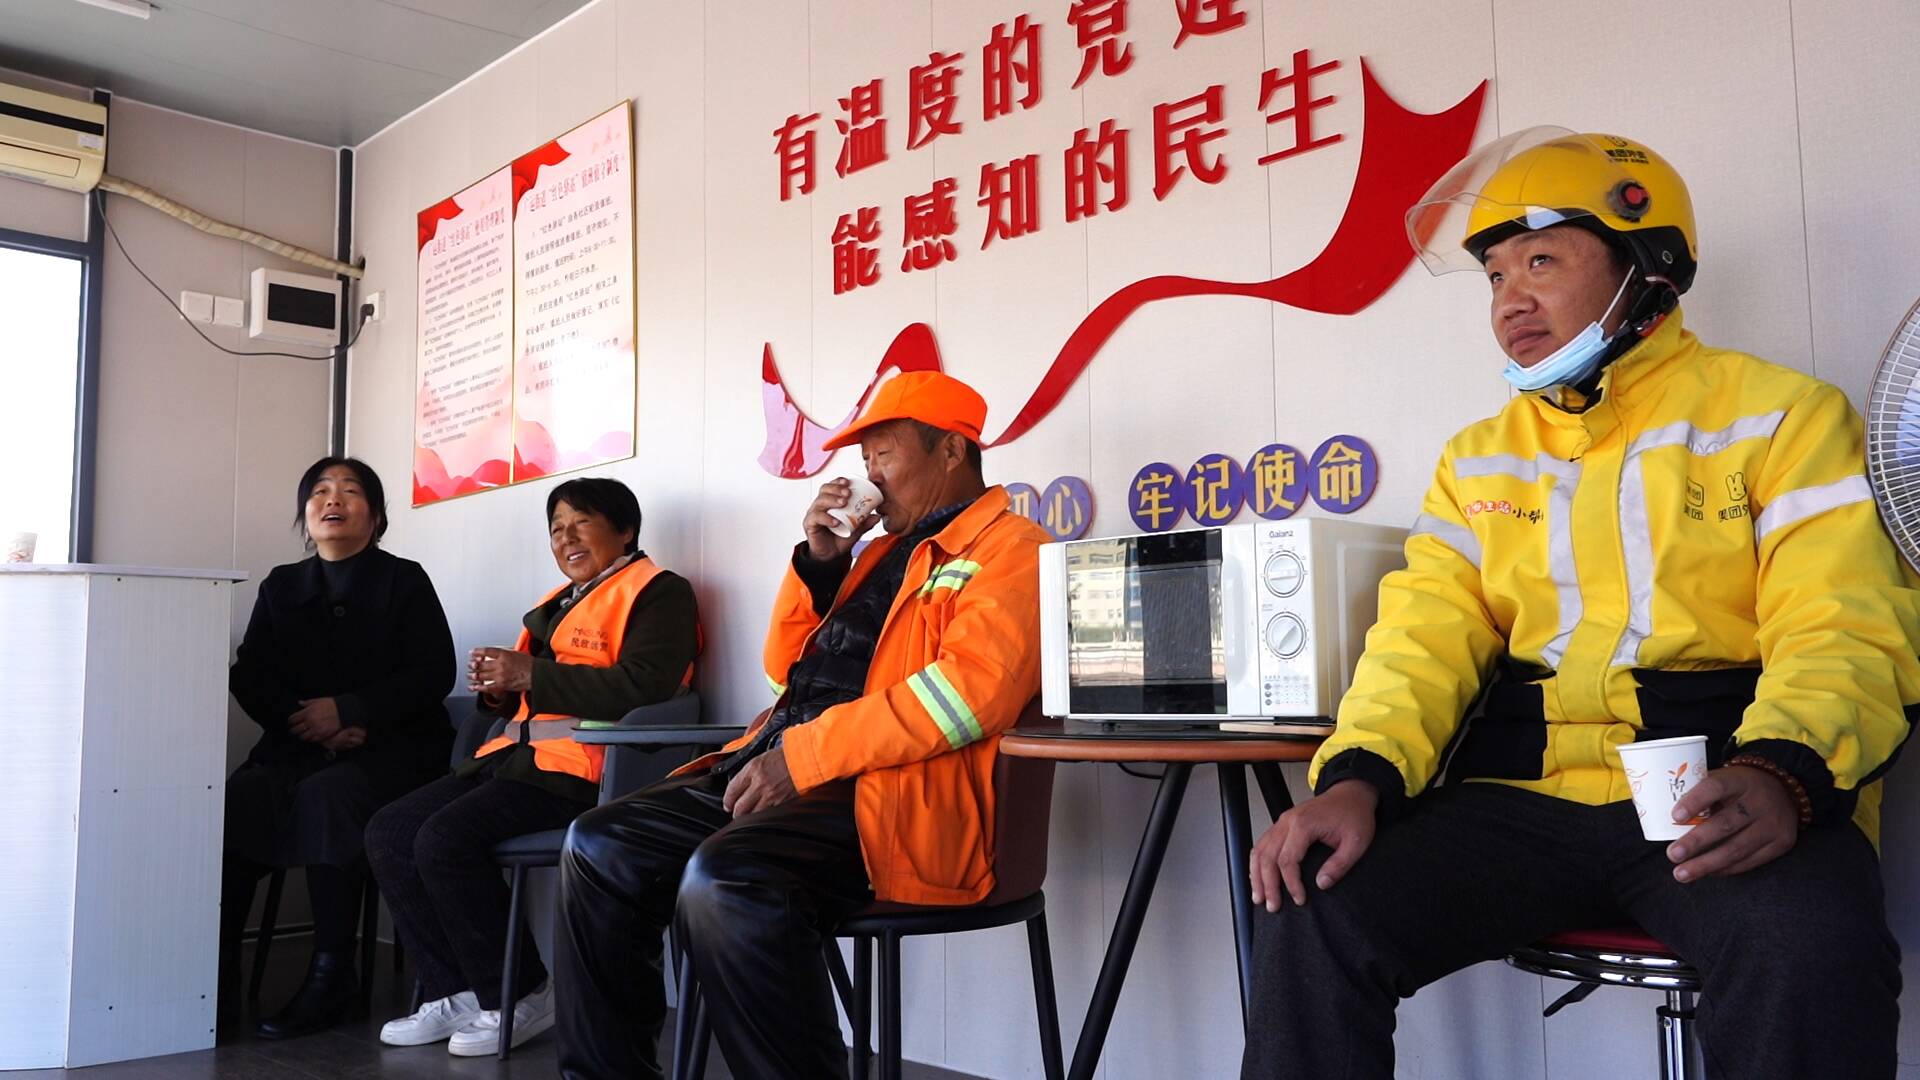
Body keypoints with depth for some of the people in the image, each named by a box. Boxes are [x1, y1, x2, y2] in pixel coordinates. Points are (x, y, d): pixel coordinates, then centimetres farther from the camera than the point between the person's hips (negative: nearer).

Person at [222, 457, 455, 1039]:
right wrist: (308, 720, -10)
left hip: (390, 745, -3)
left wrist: (347, 710, -15)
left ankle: (332, 976, -27)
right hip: (298, 744, 4)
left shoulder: (404, 581, 6)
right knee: (234, 798, -27)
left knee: (326, 794, -35)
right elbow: (249, 675, 8)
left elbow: (432, 674, -5)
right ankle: (215, 977, -24)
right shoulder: (280, 585, 19)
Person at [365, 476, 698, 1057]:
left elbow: (642, 687, -20)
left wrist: (529, 674, -17)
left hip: (579, 770, -9)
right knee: (388, 834, -4)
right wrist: (497, 687, 4)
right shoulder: (560, 600, 24)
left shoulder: (658, 592, -4)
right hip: (517, 757, 10)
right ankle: (455, 993, 1)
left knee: (444, 839, -24)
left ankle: (518, 998, -7)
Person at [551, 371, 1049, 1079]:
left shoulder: (1008, 549, -3)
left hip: (890, 796, -9)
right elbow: (786, 673, 27)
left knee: (722, 880, -33)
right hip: (776, 769, 9)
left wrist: (803, 754, -21)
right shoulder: (886, 548, 24)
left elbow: (968, 691, -21)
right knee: (599, 848, 0)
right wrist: (819, 562, 12)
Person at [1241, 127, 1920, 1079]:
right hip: (1521, 796, 3)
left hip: (1717, 799, -3)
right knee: (1310, 915, -18)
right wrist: (1358, 776, -12)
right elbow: (1425, 638, 8)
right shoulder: (1477, 462, 17)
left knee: (1809, 952, -35)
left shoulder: (1782, 416, 5)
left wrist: (1779, 775, -26)